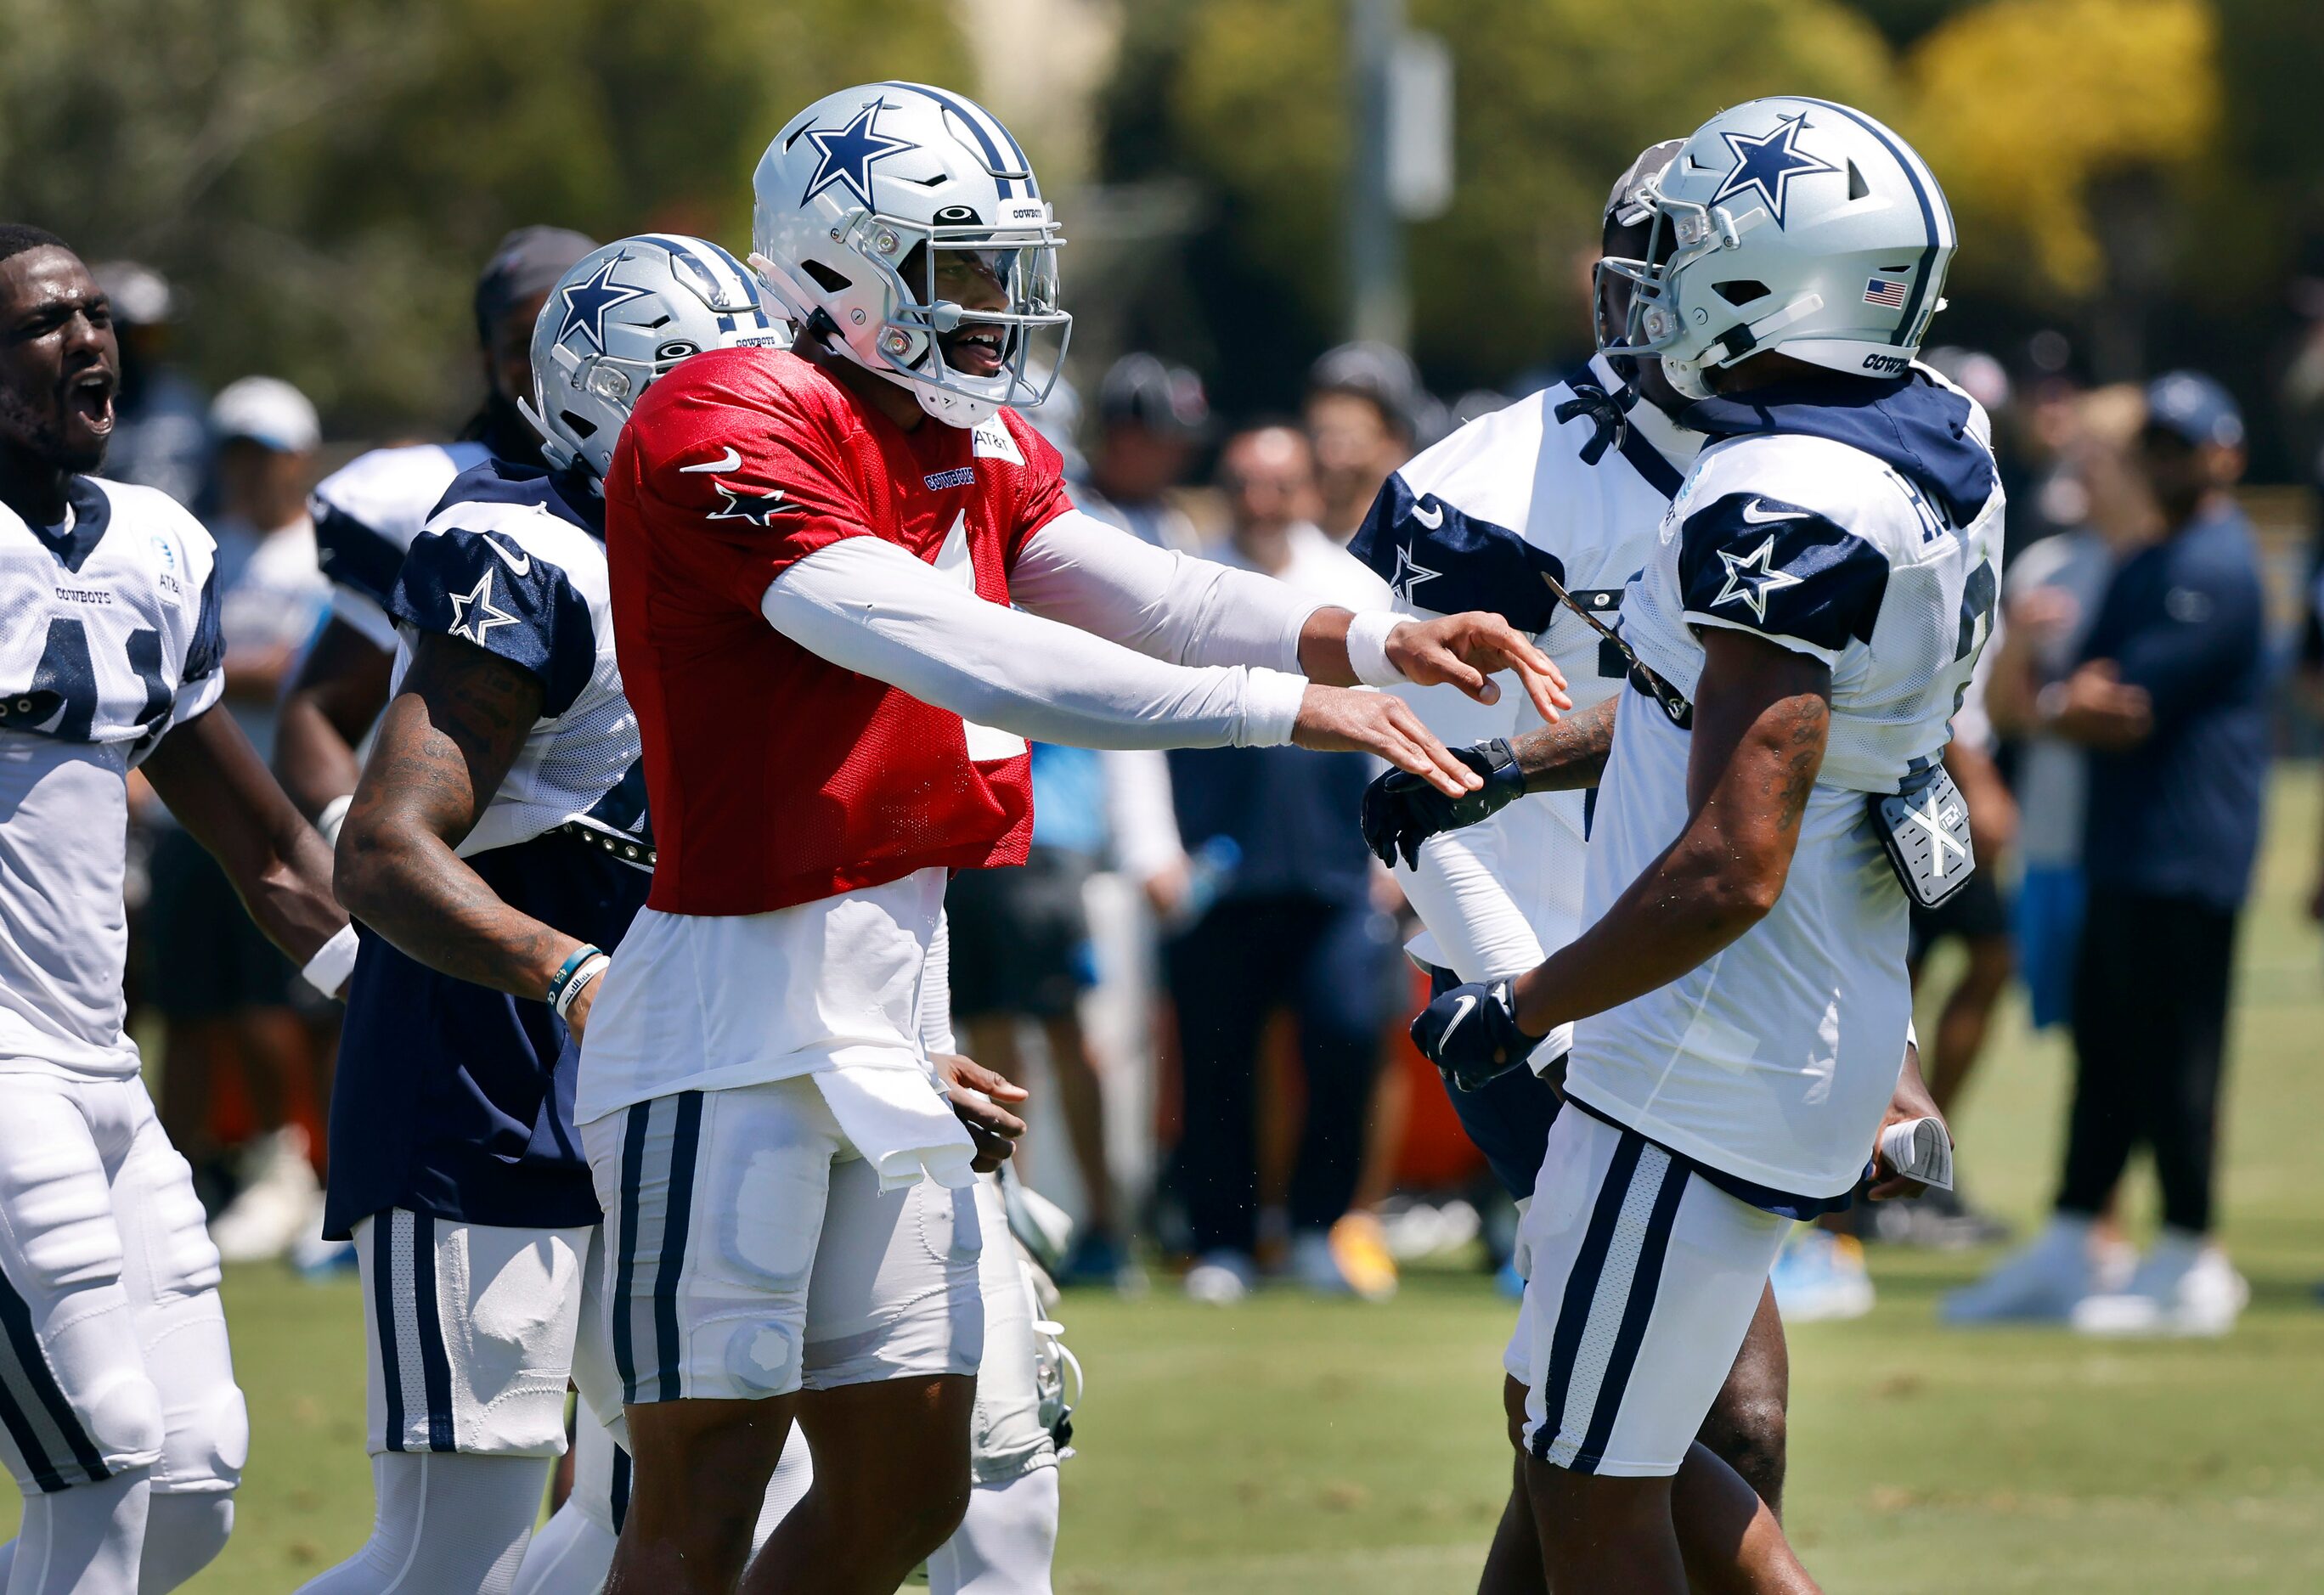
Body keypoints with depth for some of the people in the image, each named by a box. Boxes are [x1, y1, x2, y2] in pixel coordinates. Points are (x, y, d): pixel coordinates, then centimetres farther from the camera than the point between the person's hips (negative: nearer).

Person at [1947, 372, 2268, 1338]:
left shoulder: (2215, 570, -12)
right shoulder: (2147, 567, 20)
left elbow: (2133, 704, -17)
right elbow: (2097, 702, 16)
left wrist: (2072, 704, 2)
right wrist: (2078, 704, -7)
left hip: (2187, 851, -10)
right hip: (2126, 850, 10)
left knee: (2173, 1051, -8)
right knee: (2105, 1044, 12)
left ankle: (2189, 1264, -4)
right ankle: (2064, 1257, 16)